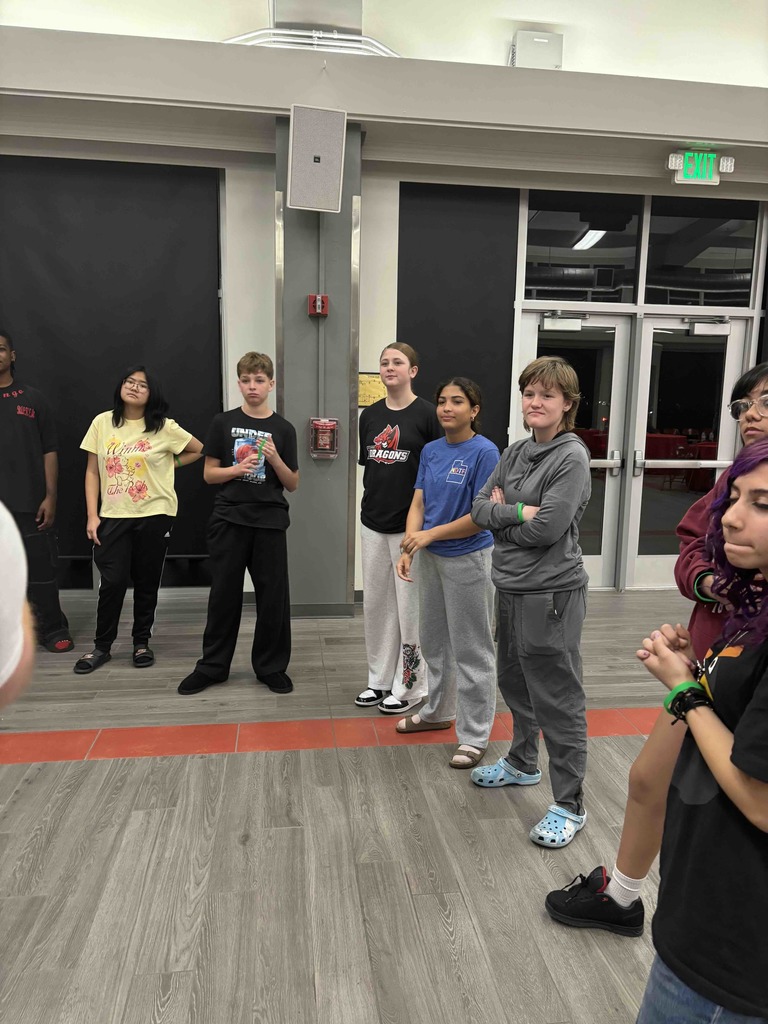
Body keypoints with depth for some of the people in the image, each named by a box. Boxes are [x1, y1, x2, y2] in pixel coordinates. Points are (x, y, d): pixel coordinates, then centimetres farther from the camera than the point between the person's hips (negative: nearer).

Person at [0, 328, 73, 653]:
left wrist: (50, 496, -2)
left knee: (40, 568, 4)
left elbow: (49, 452, 5)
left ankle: (53, 629, 15)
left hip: (29, 503, -1)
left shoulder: (32, 398, 6)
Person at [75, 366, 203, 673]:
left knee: (146, 582, 8)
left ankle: (142, 642, 24)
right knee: (112, 581, -2)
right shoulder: (102, 423, 2)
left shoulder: (164, 427, -4)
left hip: (155, 515, -1)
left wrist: (169, 465, 4)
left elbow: (199, 450, 9)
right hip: (113, 517, 1)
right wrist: (92, 515, -2)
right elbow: (92, 472, 4)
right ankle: (102, 646, 16)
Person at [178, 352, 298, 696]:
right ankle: (212, 665, 22)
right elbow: (209, 474, 4)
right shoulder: (223, 422, 3)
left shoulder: (283, 429, 3)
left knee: (273, 596, 4)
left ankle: (271, 666, 20)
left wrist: (275, 458, -12)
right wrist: (237, 469, -14)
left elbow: (292, 484, 5)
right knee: (224, 594, 7)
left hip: (269, 521, 0)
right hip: (228, 519, 0)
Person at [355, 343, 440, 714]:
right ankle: (379, 680, 27)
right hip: (373, 523, 6)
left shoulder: (427, 414, -7)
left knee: (410, 605, 3)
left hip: (411, 524, -6)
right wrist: (371, 504, 11)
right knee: (375, 603, 13)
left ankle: (410, 685, 18)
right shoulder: (370, 416, 9)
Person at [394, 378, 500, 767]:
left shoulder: (484, 452, -15)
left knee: (470, 649, 4)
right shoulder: (430, 450, 4)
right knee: (434, 641, 20)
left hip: (468, 559, -7)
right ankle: (439, 711, 41)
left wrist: (430, 535, -16)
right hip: (430, 558, 7)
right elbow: (418, 504, 2)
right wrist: (408, 549, -11)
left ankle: (474, 735, 18)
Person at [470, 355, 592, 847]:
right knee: (515, 684, 23)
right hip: (511, 588, 8)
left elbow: (547, 527, -22)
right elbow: (480, 507, 3)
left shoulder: (571, 457, -14)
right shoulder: (516, 452, 8)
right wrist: (516, 512, -15)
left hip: (551, 594, -8)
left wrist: (500, 515, -8)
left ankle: (570, 805, 17)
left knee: (558, 701, 2)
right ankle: (523, 763, 45)